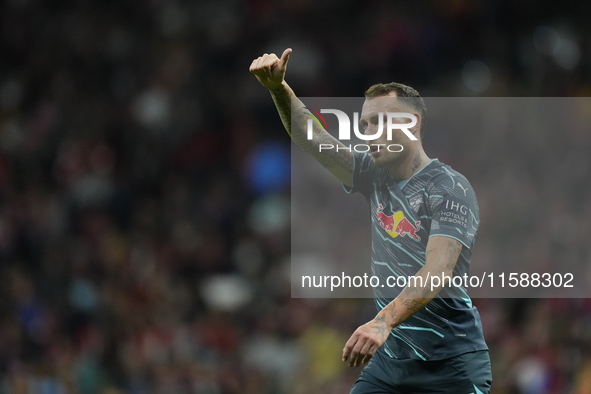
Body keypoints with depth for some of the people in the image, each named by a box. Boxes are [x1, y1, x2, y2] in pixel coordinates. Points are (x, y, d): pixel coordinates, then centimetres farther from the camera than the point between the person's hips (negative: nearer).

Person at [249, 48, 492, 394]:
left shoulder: (450, 188, -13)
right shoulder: (375, 177, 9)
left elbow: (438, 271, -26)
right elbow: (312, 138, 2)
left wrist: (384, 322, -41)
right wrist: (279, 88, -17)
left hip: (450, 365, -6)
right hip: (390, 359, 6)